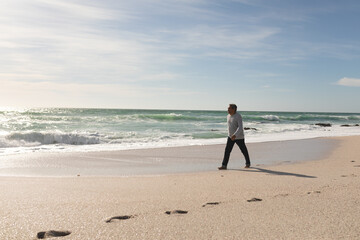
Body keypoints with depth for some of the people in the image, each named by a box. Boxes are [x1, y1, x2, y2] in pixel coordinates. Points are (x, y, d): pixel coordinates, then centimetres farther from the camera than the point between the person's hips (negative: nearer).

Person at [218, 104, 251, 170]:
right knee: (227, 150, -6)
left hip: (239, 137, -6)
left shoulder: (238, 117, -20)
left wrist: (235, 135, -42)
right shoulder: (228, 116, 4)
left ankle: (248, 163, 32)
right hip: (230, 136, 6)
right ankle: (224, 166, -8)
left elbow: (240, 127, -30)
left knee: (244, 150, 12)